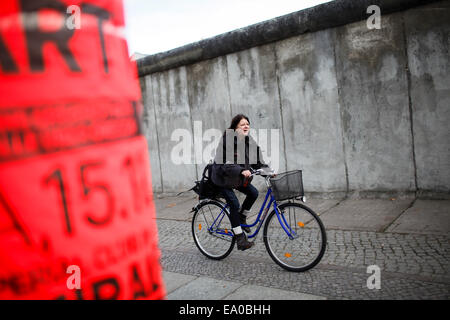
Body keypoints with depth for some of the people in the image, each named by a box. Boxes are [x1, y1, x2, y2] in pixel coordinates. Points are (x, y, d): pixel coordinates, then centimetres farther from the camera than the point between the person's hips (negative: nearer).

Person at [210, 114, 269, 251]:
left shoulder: (250, 142, -4)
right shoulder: (227, 141, -24)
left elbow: (258, 162, -2)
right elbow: (225, 164, -32)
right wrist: (241, 171, -45)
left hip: (239, 178, 6)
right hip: (222, 178, -6)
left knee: (253, 193, -8)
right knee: (234, 203, -14)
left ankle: (241, 218, 17)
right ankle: (240, 238, -6)